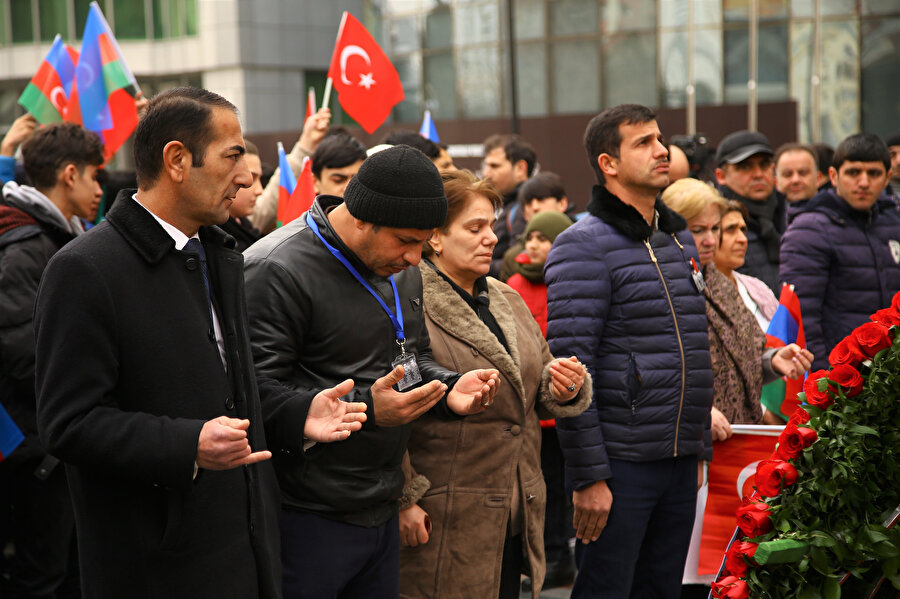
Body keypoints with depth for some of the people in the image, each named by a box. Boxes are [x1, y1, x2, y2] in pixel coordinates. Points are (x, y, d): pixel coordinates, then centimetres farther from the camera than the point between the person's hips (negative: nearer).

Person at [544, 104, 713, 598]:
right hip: (620, 464, -7)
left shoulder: (681, 239, 15)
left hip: (679, 464, 7)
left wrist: (700, 447, 18)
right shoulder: (584, 245, -10)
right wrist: (588, 476, -17)